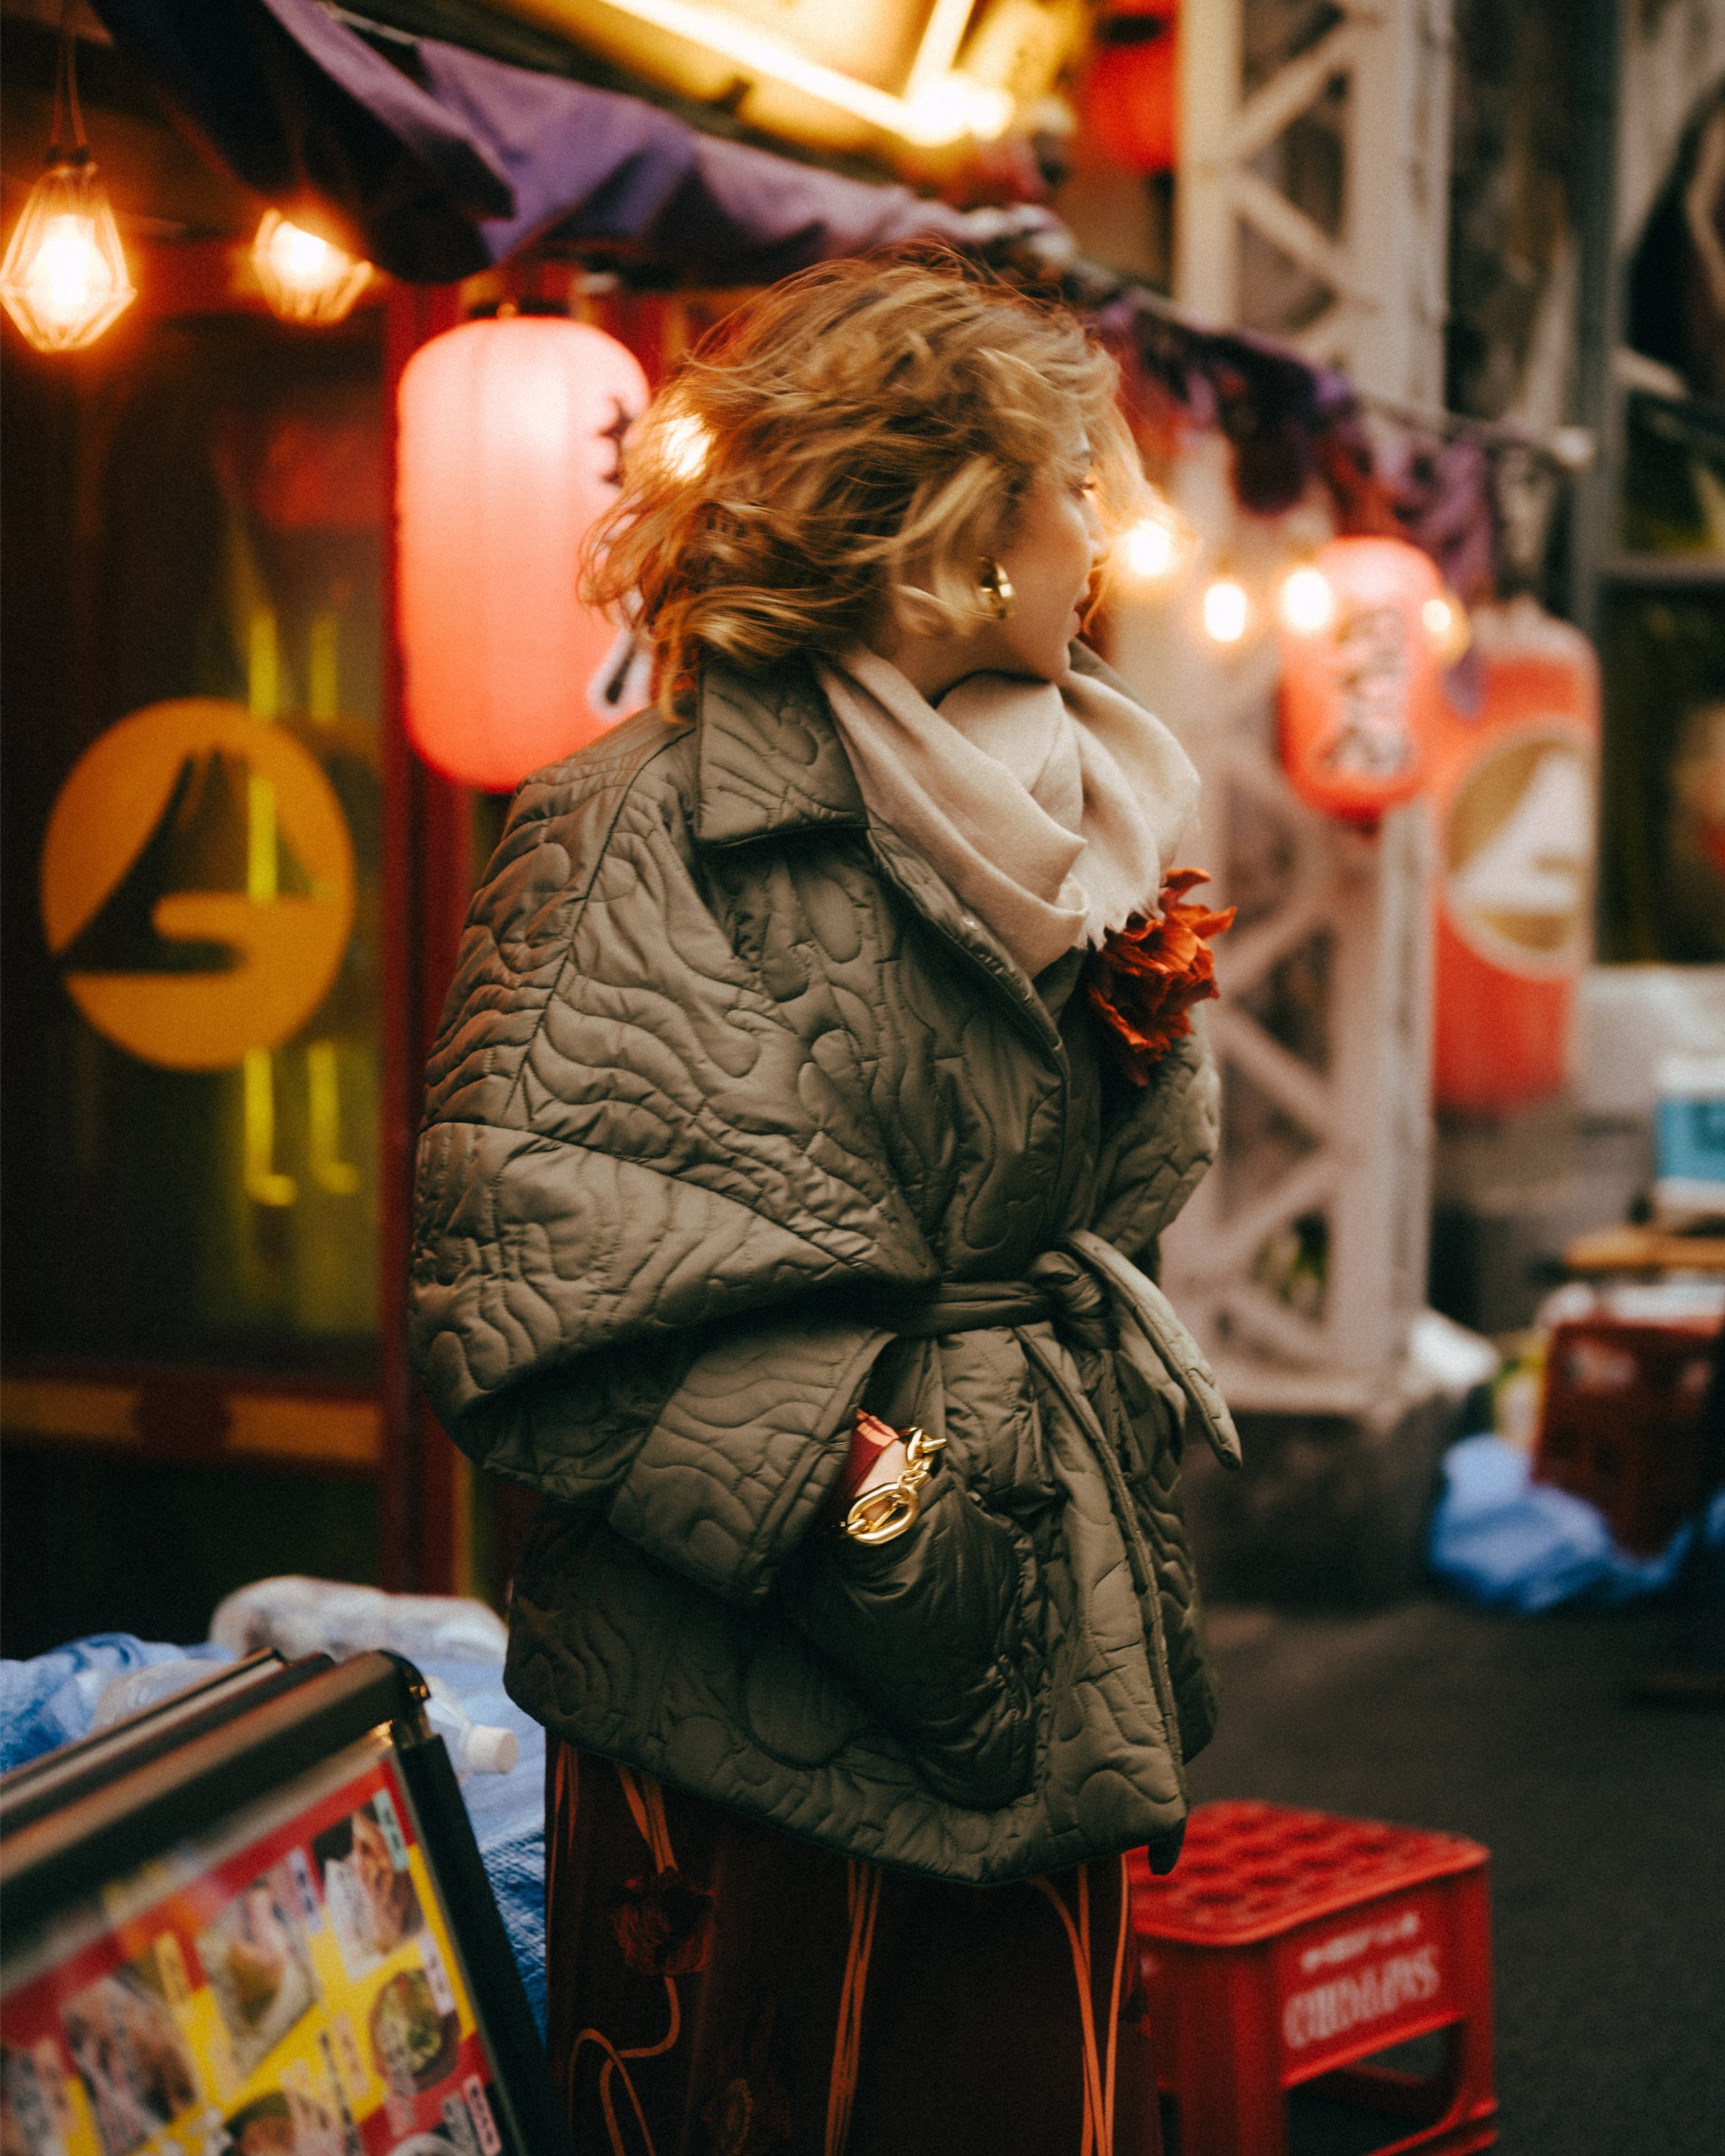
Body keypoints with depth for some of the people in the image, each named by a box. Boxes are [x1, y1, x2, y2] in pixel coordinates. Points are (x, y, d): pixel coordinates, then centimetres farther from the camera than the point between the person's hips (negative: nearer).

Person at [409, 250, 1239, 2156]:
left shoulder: (1042, 834, 15)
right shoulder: (649, 828, -11)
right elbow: (530, 1265, -18)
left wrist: (1132, 1027, 6)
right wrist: (863, 1498, -20)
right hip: (745, 1709, -7)